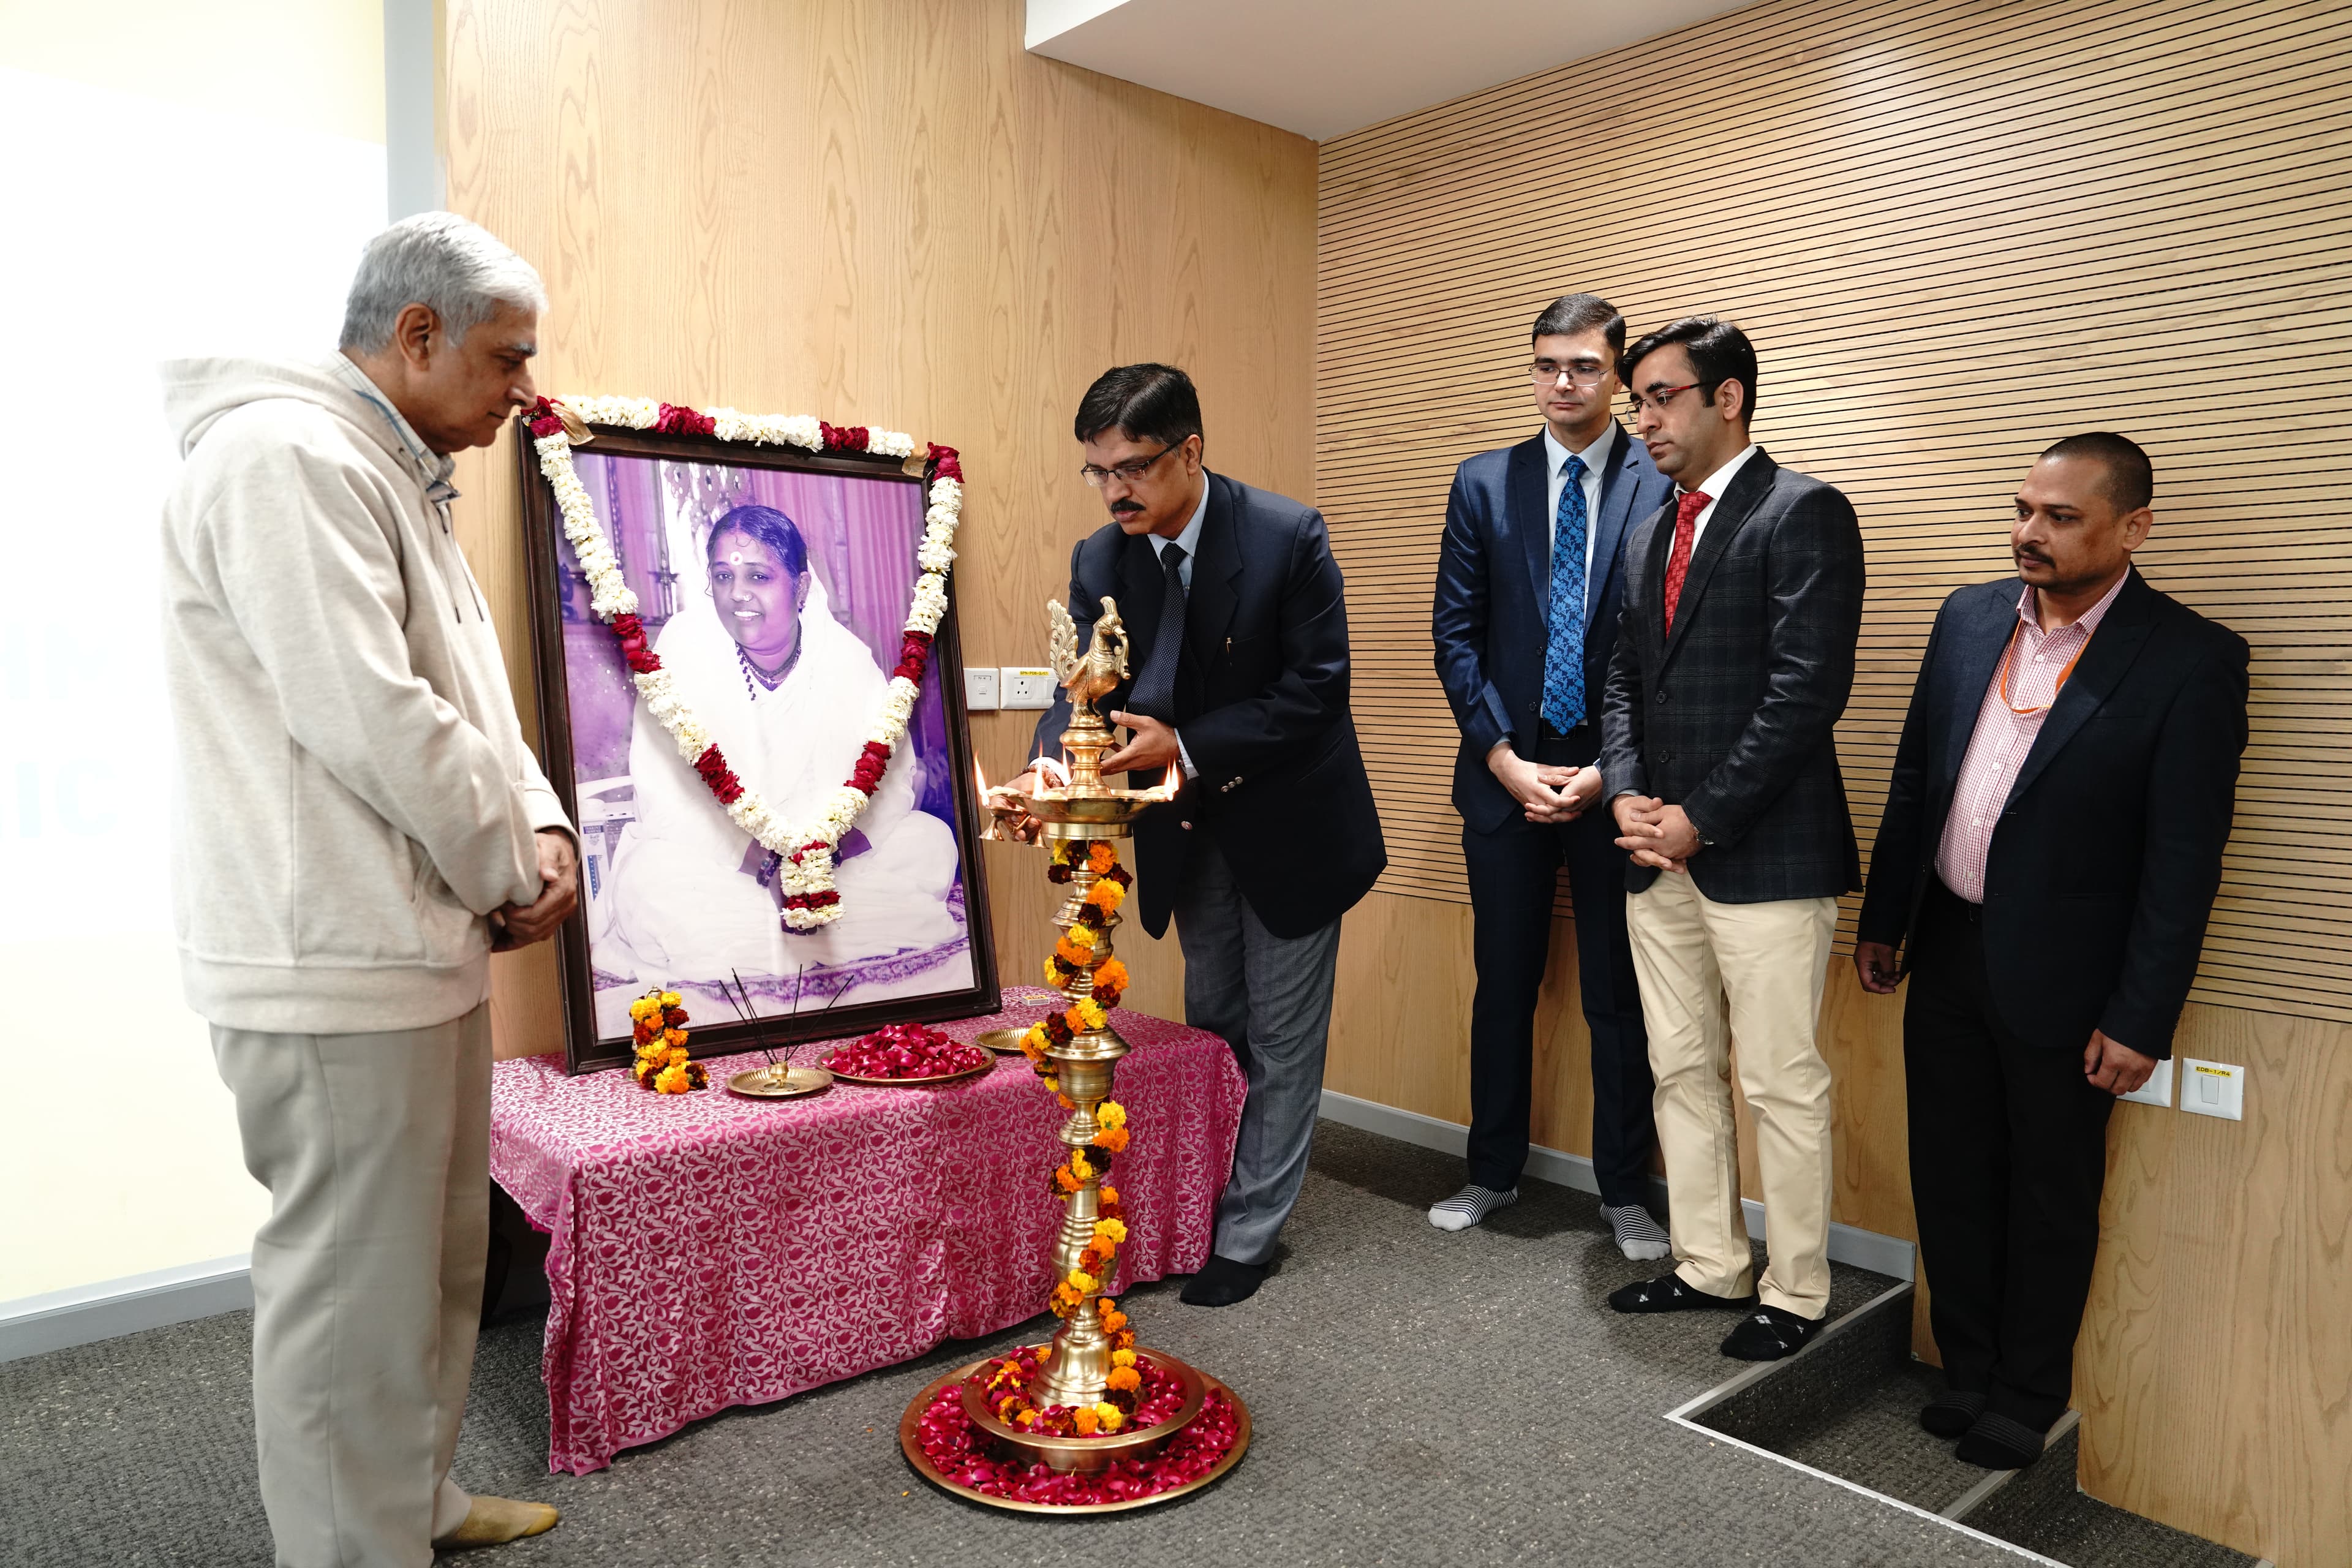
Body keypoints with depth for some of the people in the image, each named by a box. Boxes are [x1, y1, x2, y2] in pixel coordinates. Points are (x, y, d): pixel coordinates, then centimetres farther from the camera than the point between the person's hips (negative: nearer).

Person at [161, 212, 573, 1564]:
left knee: (440, 1260, 20)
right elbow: (371, 720, -23)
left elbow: (468, 697, 20)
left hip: (424, 940, 11)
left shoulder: (394, 475, 18)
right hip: (338, 962, -11)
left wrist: (539, 824, 3)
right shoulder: (287, 458, -15)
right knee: (356, 1293, 0)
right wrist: (512, 866, -10)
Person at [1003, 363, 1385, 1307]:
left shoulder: (1288, 537, -21)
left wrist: (1187, 748, -30)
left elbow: (1315, 689, -22)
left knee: (1280, 1038, 7)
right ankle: (1203, 1208, 37)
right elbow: (1082, 688, -12)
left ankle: (1248, 1235, 21)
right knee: (1213, 1026, 19)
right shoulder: (1099, 560, -7)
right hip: (1191, 832, 5)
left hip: (1289, 823, -4)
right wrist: (1049, 769, -34)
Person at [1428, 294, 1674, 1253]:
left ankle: (1625, 1193, 24)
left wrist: (1613, 770, -10)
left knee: (1620, 996, 8)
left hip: (1616, 778, -2)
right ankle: (1493, 1173, 29)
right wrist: (1506, 758, -7)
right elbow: (1455, 634, 2)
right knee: (1503, 985, 13)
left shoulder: (1664, 485, -2)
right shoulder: (1484, 485, 5)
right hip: (1506, 772, 2)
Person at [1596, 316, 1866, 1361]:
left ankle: (1794, 1295, 18)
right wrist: (1626, 795, 0)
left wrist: (1701, 817, -16)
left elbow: (1808, 689, -16)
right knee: (1683, 1073, 15)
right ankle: (1710, 1266, 29)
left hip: (1764, 856, -7)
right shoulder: (1650, 534, 17)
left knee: (1783, 1086, 2)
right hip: (1658, 851, 8)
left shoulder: (1804, 514, -7)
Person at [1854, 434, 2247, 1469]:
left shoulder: (2190, 661, -13)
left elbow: (2184, 861, -13)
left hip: (2061, 977, -4)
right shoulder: (1970, 618, 3)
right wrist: (1881, 920, 10)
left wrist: (2141, 1021, -13)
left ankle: (2029, 1398, 32)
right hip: (1948, 954, 5)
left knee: (2051, 1201, 12)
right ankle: (1970, 1367, 35)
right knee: (1950, 1177, 16)